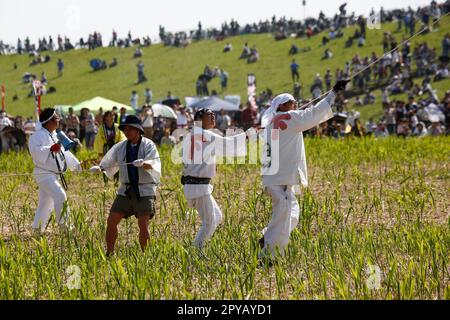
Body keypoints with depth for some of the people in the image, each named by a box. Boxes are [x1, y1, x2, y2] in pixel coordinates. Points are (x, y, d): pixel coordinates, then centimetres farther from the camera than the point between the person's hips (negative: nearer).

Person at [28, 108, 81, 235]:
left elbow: (63, 152, 26)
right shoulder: (39, 135, -14)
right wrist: (50, 149, -42)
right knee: (60, 196, -22)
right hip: (44, 174, -10)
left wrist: (76, 165, 28)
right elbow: (35, 150, -31)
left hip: (53, 175, 10)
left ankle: (38, 230, 24)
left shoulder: (54, 135, 15)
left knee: (45, 203, 15)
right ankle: (64, 226, -20)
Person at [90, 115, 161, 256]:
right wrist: (98, 168, -14)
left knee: (143, 224, -14)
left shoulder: (148, 145, -5)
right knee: (111, 221, -1)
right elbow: (108, 163, 7)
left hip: (144, 191, -5)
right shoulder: (120, 147, 7)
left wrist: (143, 164, -42)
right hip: (126, 190, 5)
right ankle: (109, 254, 10)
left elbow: (153, 164, -21)